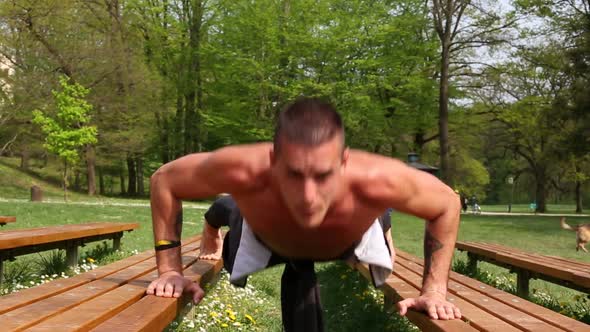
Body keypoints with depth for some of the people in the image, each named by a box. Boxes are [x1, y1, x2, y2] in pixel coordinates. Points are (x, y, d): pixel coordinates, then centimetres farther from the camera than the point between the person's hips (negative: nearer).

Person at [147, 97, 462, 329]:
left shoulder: (378, 180, -49)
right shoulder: (244, 170, -49)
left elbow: (448, 204, -26)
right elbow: (163, 180, -27)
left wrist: (434, 291, -27)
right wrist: (170, 269, -28)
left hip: (349, 239, 0)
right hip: (267, 238, 0)